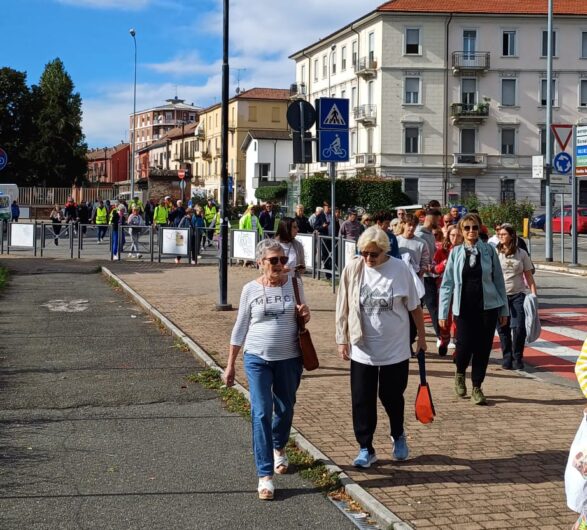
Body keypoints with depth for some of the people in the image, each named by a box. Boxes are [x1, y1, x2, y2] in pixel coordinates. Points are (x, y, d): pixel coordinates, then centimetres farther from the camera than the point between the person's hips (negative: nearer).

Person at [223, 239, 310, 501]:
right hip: (258, 359, -2)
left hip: (289, 359, 2)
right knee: (261, 414, -9)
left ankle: (278, 449, 46)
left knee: (285, 409, 16)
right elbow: (240, 327, 4)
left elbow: (302, 319, 14)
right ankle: (265, 475, -6)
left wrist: (305, 316, -12)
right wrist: (230, 364, 5)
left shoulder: (294, 284, 0)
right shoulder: (251, 289, -3)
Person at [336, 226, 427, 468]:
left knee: (392, 397, 12)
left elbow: (414, 306, 0)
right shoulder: (352, 270, -7)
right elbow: (343, 308, 1)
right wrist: (342, 340, 2)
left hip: (395, 348, -1)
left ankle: (398, 436, 38)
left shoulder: (400, 269, -10)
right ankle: (365, 449, 16)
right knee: (362, 401, 3)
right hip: (362, 349, 1)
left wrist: (421, 336, 5)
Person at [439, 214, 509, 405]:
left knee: (483, 347, 2)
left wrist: (504, 309, 3)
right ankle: (460, 374, 26)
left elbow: (498, 280, 4)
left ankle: (477, 388, 17)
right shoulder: (455, 253, 1)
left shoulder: (489, 251, 0)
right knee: (464, 345, -6)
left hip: (487, 305, 1)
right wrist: (443, 312, -4)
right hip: (464, 307, 0)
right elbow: (447, 283, 1)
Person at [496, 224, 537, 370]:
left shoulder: (521, 254, 3)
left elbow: (529, 276, 6)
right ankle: (507, 358, 19)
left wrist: (534, 294, -1)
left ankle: (517, 358, 5)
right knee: (503, 329, 5)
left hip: (518, 295, 0)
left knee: (518, 328, -9)